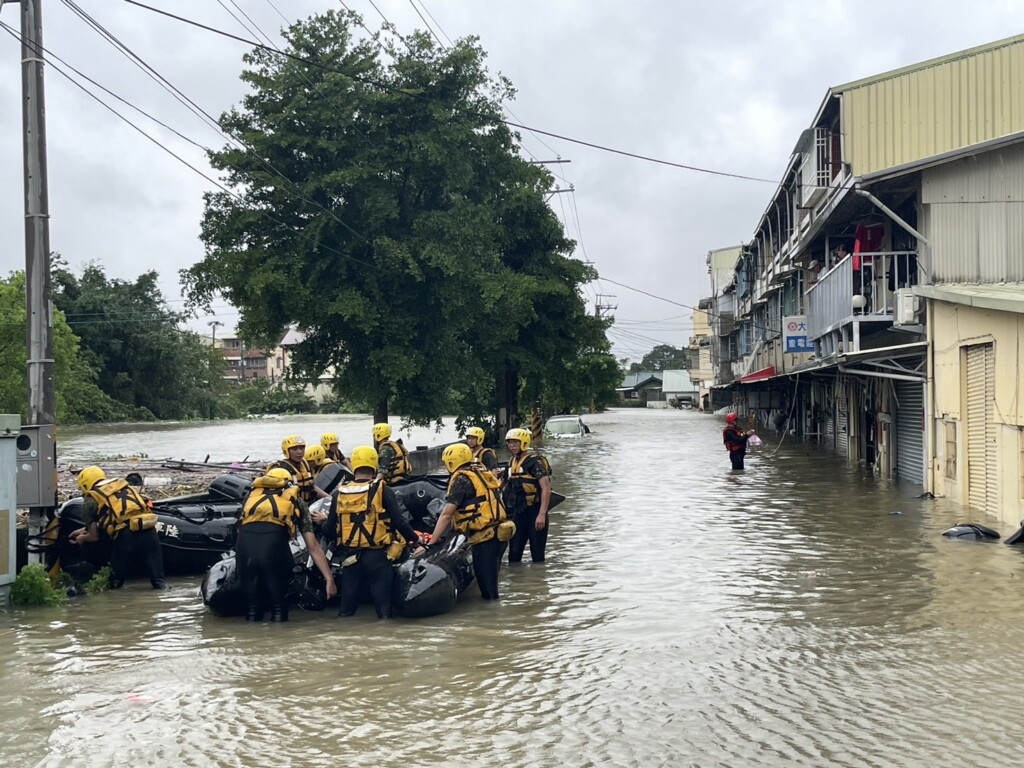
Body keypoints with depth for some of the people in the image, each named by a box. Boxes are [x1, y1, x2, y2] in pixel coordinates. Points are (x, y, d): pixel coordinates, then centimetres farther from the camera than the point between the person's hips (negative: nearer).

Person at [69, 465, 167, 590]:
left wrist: (82, 539, 39)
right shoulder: (123, 485, 29)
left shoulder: (90, 501, 13)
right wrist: (84, 529, 50)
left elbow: (95, 536, 16)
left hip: (127, 536, -4)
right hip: (149, 530, 4)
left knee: (115, 579, 15)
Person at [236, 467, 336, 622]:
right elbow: (313, 547, 20)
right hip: (274, 542, -2)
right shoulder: (296, 500, 27)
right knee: (278, 604, 17)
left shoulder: (253, 493, 33)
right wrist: (329, 579, 19)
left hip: (244, 541, 2)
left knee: (252, 605, 18)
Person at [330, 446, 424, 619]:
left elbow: (331, 526, 8)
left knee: (346, 607, 12)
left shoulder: (339, 494, 2)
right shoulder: (382, 491, -8)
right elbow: (399, 521, -8)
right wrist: (415, 538, 7)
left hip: (349, 557, 3)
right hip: (376, 556, -3)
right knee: (383, 605, 4)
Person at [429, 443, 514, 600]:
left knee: (488, 590, -4)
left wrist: (431, 543, -9)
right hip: (496, 533, 9)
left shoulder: (461, 478, -9)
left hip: (485, 538, -9)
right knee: (489, 581, 19)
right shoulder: (479, 473, 16)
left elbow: (446, 515, -12)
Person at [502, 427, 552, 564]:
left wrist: (542, 514, -25)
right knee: (514, 553, 8)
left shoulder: (535, 461, -13)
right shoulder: (512, 462, 13)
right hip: (518, 512, 8)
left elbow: (546, 488, -19)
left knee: (537, 554, -1)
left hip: (534, 512, -8)